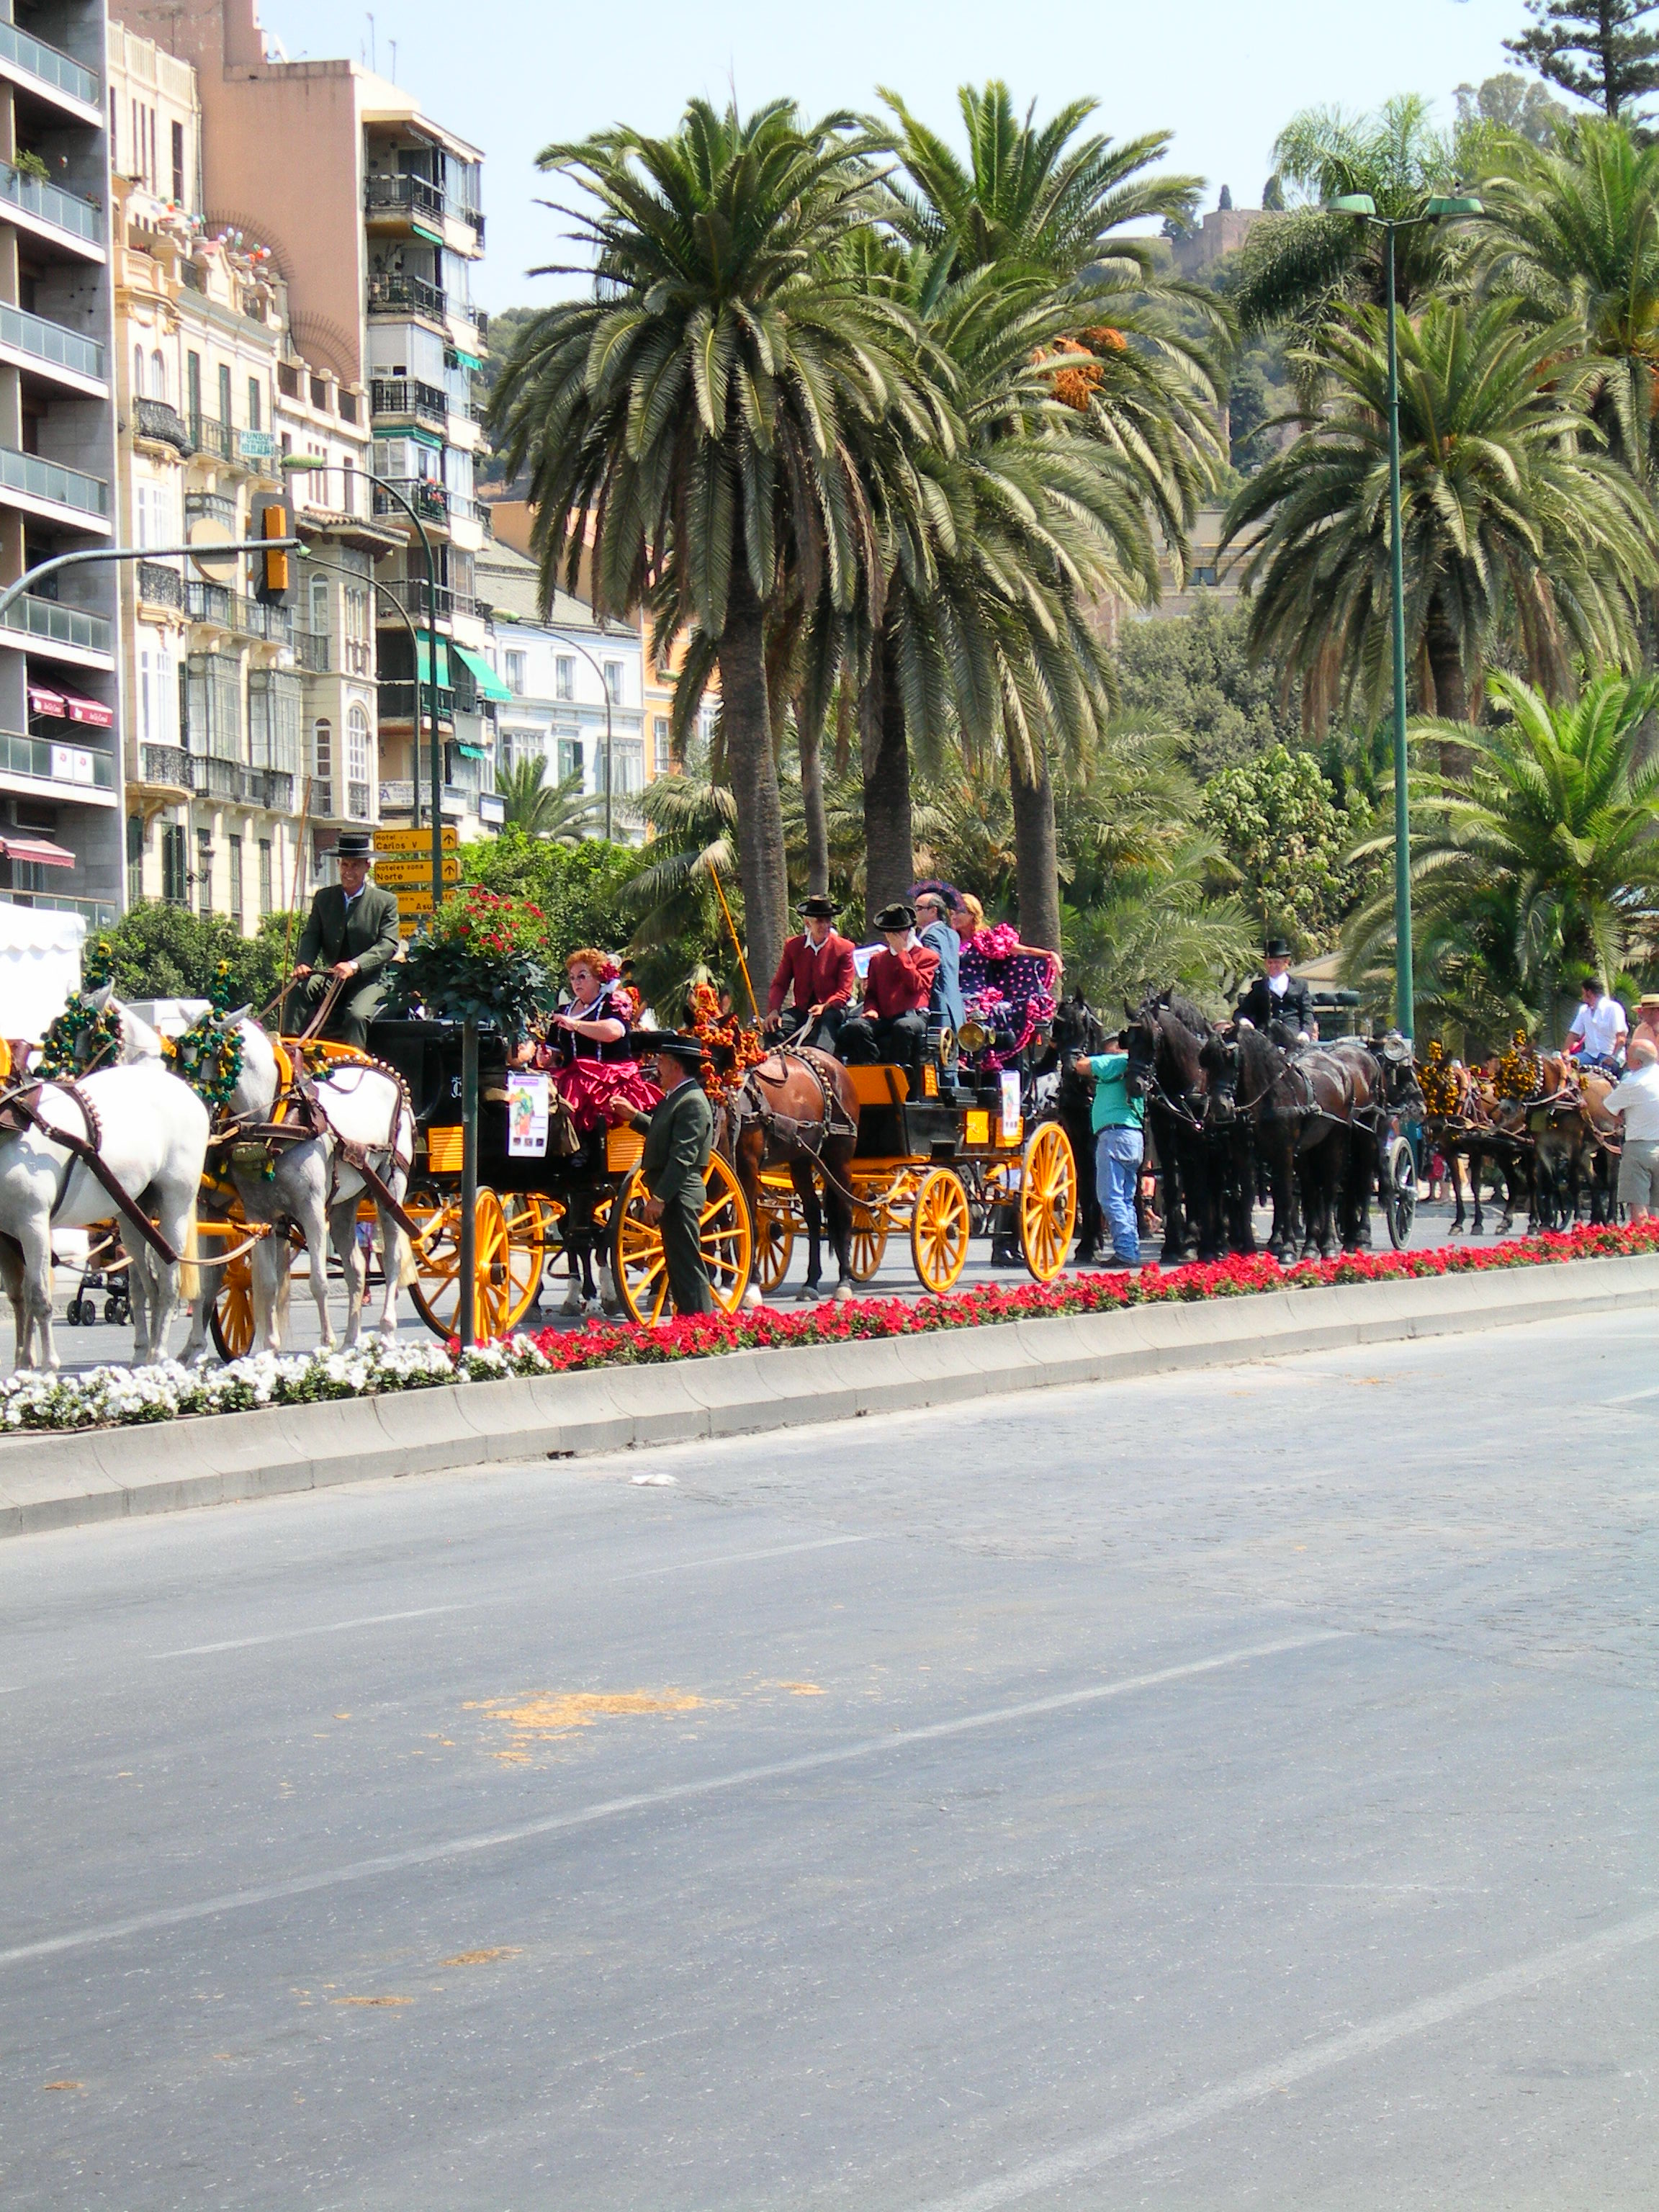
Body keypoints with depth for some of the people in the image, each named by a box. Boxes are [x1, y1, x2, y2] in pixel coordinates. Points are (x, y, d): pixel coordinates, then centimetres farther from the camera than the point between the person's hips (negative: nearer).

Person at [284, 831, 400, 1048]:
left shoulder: (386, 902, -1)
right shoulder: (323, 898, 11)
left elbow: (389, 945, -11)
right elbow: (311, 935, 5)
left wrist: (355, 965, -28)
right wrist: (303, 963, -19)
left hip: (367, 981, -4)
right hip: (330, 978, 4)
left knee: (357, 1015, -31)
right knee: (299, 989, -24)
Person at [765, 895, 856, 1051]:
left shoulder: (844, 948, 0)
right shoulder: (793, 946, 8)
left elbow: (844, 992, -4)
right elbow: (780, 984, 6)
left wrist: (824, 1007, -24)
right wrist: (774, 1010, -14)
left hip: (832, 1010, -3)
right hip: (802, 1009, 3)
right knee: (774, 1028, -24)